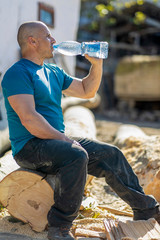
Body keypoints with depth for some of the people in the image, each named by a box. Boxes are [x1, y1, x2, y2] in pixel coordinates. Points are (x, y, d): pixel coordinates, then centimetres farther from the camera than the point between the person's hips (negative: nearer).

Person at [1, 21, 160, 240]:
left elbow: (87, 91, 25)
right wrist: (65, 140, -21)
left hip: (57, 140, 9)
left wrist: (97, 64, 12)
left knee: (111, 154, 2)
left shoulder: (53, 72, 18)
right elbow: (29, 118, -21)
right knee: (76, 155, -35)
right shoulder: (18, 73, -10)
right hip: (29, 146, -9)